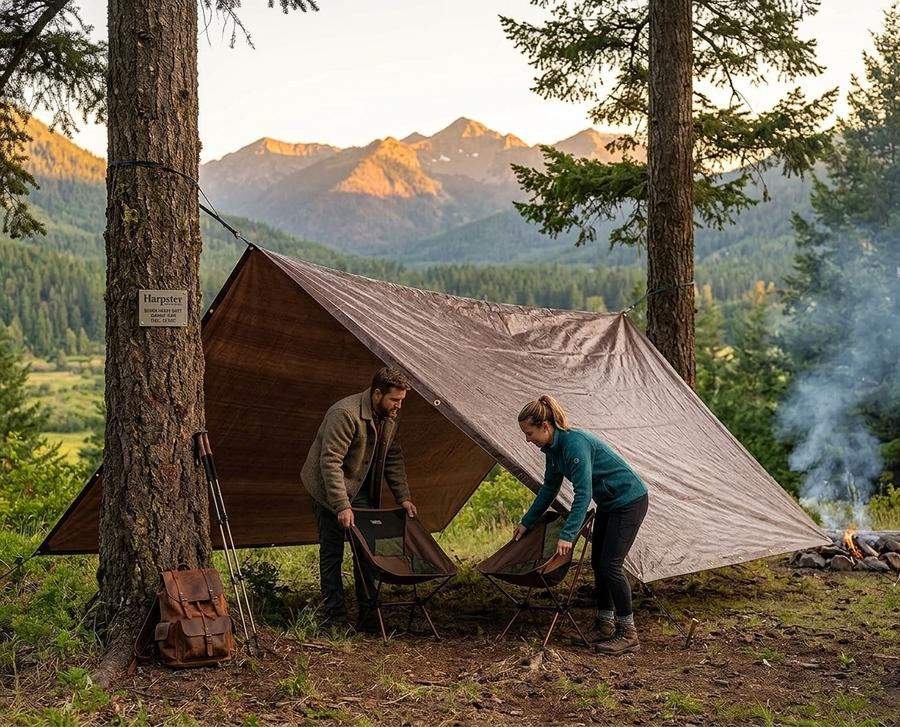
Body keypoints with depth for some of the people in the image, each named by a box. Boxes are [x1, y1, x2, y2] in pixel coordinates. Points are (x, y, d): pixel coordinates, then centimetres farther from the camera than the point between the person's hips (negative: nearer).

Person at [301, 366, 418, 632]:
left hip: (360, 490, 7)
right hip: (328, 489, -7)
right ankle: (336, 619, 3)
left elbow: (393, 459, 6)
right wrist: (342, 506, -33)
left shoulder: (388, 417, -3)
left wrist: (403, 498, -2)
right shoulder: (344, 414, -29)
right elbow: (330, 463, -30)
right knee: (332, 553, -2)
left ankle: (368, 615, 9)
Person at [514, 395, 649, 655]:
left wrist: (567, 535, -32)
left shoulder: (575, 443, -28)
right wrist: (526, 522, 17)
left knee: (610, 564, -12)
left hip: (630, 500, -10)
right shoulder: (553, 448, 0)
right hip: (608, 503, 10)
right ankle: (605, 625, 22)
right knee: (598, 562, 11)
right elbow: (549, 488, 13)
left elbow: (583, 494, -30)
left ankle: (628, 634, -4)